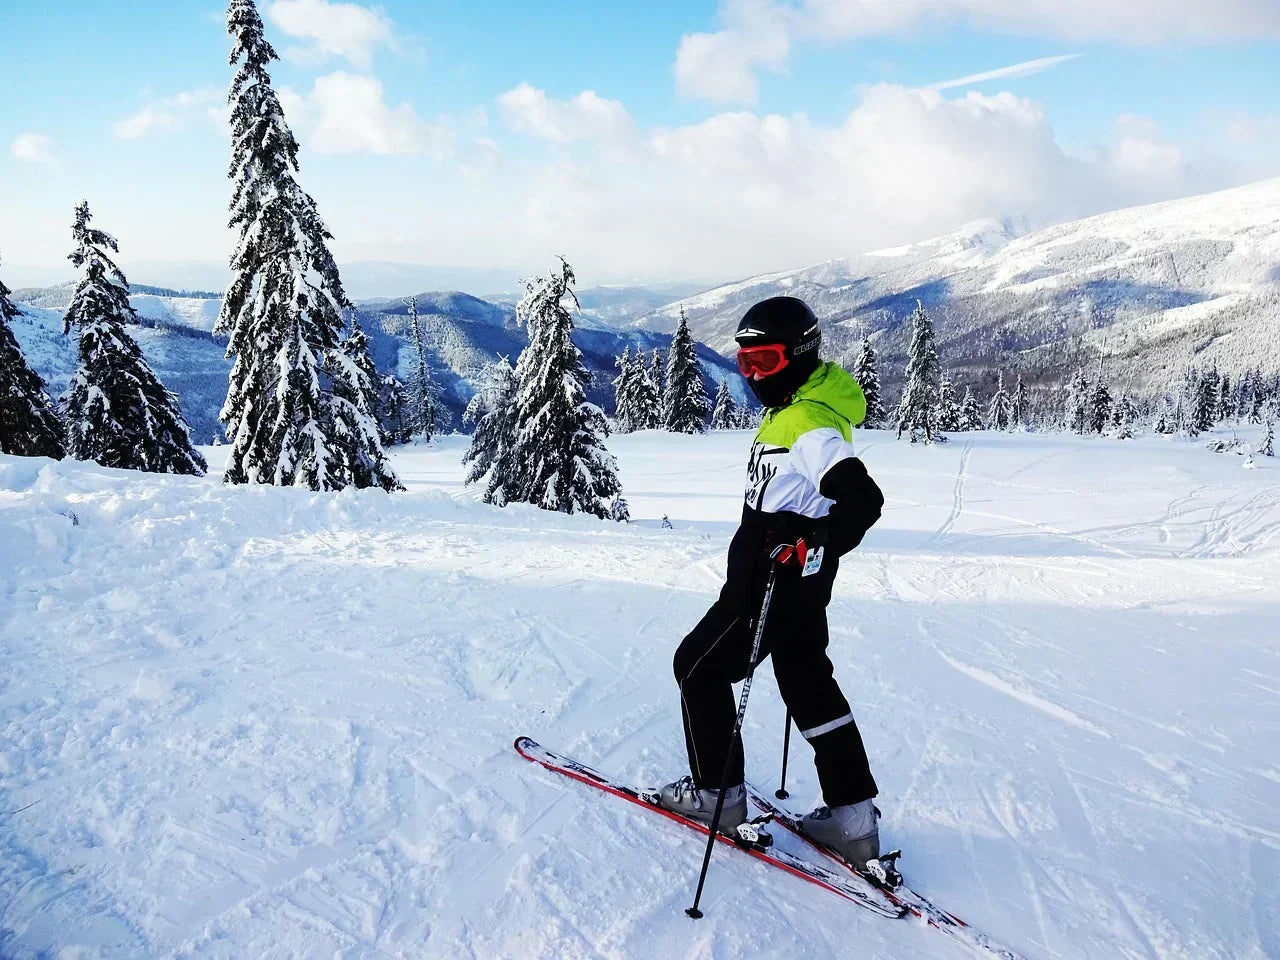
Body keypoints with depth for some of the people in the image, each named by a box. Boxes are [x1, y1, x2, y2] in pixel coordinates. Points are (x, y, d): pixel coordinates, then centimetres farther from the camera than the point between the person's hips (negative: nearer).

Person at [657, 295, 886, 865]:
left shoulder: (808, 424, -22)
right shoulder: (793, 412, 10)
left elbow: (862, 500, -31)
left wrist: (807, 547, -36)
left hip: (770, 582, -10)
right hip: (797, 586, 10)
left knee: (700, 666, 6)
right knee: (810, 684, 14)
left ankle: (715, 792, 18)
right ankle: (853, 818, 19)